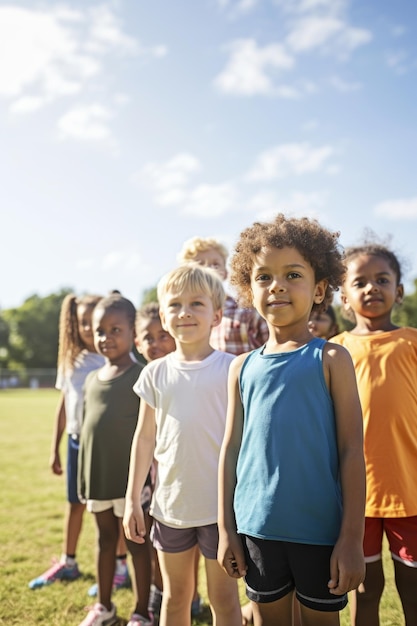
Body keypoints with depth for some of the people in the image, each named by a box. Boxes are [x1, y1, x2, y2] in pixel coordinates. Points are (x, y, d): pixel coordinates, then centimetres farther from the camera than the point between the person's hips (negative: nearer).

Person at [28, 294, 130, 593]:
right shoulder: (71, 360, 6)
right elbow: (64, 404, 11)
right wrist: (55, 448, 12)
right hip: (78, 440, 5)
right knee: (75, 503, 17)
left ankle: (121, 568, 20)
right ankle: (68, 563, 34)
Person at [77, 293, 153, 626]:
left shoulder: (141, 377, -10)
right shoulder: (92, 379, 9)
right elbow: (89, 427, 13)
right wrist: (83, 475, 13)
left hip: (131, 476, -6)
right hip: (97, 476, 6)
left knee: (137, 542, 7)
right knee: (105, 539, 18)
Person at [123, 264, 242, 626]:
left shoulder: (231, 369, -7)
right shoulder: (156, 373, 2)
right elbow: (145, 438, 6)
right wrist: (132, 500, 6)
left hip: (221, 504, -3)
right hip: (170, 503, 3)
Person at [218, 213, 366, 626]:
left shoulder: (331, 359, -6)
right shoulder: (243, 367, 4)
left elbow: (352, 451, -8)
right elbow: (230, 449, 8)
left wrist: (352, 539, -10)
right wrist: (226, 529, 7)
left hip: (320, 530, -3)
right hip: (257, 529, 3)